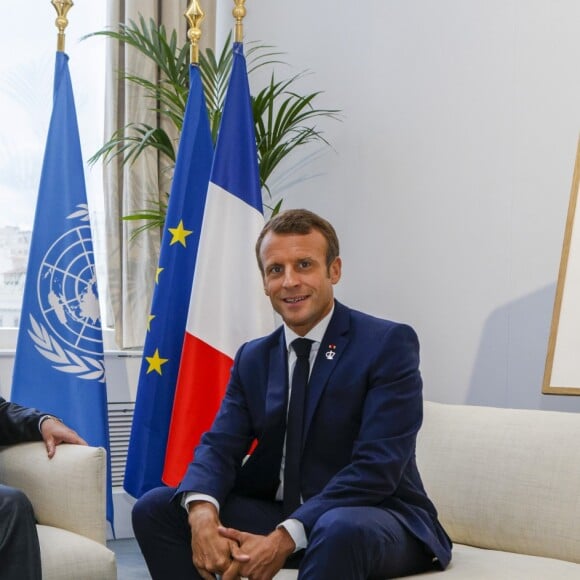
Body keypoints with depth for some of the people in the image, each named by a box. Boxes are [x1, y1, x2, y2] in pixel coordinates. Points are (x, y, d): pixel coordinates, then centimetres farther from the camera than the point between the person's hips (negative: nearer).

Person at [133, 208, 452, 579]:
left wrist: (284, 539, -29)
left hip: (380, 519, -6)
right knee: (156, 508, -9)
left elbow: (376, 467, -19)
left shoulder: (389, 344, -10)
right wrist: (203, 512, -25)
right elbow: (220, 445, 0)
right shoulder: (253, 358, 10)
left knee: (340, 529, -41)